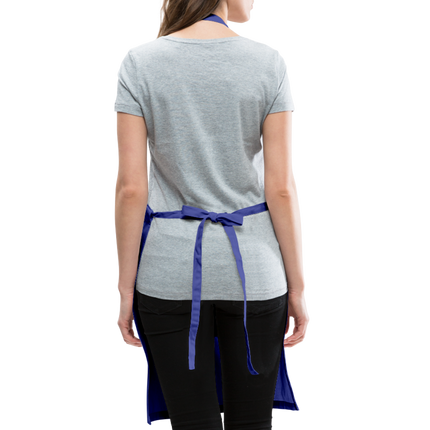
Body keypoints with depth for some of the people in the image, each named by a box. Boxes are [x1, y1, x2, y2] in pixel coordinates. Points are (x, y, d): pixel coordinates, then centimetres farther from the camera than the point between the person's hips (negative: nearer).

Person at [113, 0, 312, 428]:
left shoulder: (139, 62, -4)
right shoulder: (269, 61, -6)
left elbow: (130, 189, -6)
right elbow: (282, 190, -7)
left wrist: (126, 289, 2)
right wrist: (297, 287, 2)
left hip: (170, 270, 1)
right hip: (251, 265, 0)